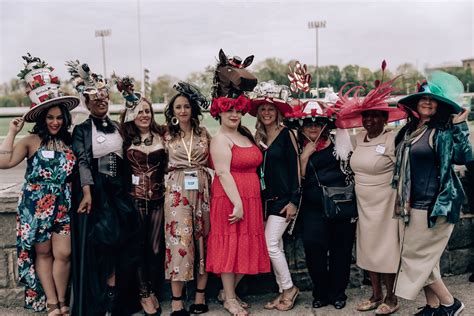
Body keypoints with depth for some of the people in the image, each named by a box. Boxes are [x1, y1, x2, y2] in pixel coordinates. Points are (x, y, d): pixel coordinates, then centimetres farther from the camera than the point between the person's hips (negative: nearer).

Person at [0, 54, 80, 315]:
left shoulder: (69, 141, 5)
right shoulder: (31, 141, -3)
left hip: (63, 204, 2)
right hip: (36, 205, -2)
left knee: (63, 254, -1)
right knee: (43, 253, 7)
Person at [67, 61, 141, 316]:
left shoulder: (117, 128, 14)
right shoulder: (81, 130, 2)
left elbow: (124, 160, 14)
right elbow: (82, 161, -9)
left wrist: (127, 187, 6)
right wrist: (87, 193, -21)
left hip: (118, 189, 4)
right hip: (95, 190, -4)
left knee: (122, 234, -2)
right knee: (101, 235, -9)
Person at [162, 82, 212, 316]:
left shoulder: (204, 133, 8)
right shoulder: (168, 136, 8)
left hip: (202, 189, 1)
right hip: (177, 191, -1)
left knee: (202, 239, 4)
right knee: (179, 240, -6)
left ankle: (200, 295, 14)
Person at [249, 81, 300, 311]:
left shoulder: (286, 134, -7)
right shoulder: (258, 137, 10)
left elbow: (295, 168, -9)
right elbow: (257, 169, 13)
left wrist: (294, 201, -13)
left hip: (283, 198, -6)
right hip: (266, 199, 6)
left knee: (270, 244, -10)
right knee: (276, 247, 10)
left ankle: (289, 288, 8)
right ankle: (283, 292, 21)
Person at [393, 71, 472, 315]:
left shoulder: (443, 131, -10)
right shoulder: (408, 129, 10)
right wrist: (401, 200, 22)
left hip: (433, 205, -7)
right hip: (411, 204, 8)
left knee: (417, 255, -2)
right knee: (424, 258, 14)